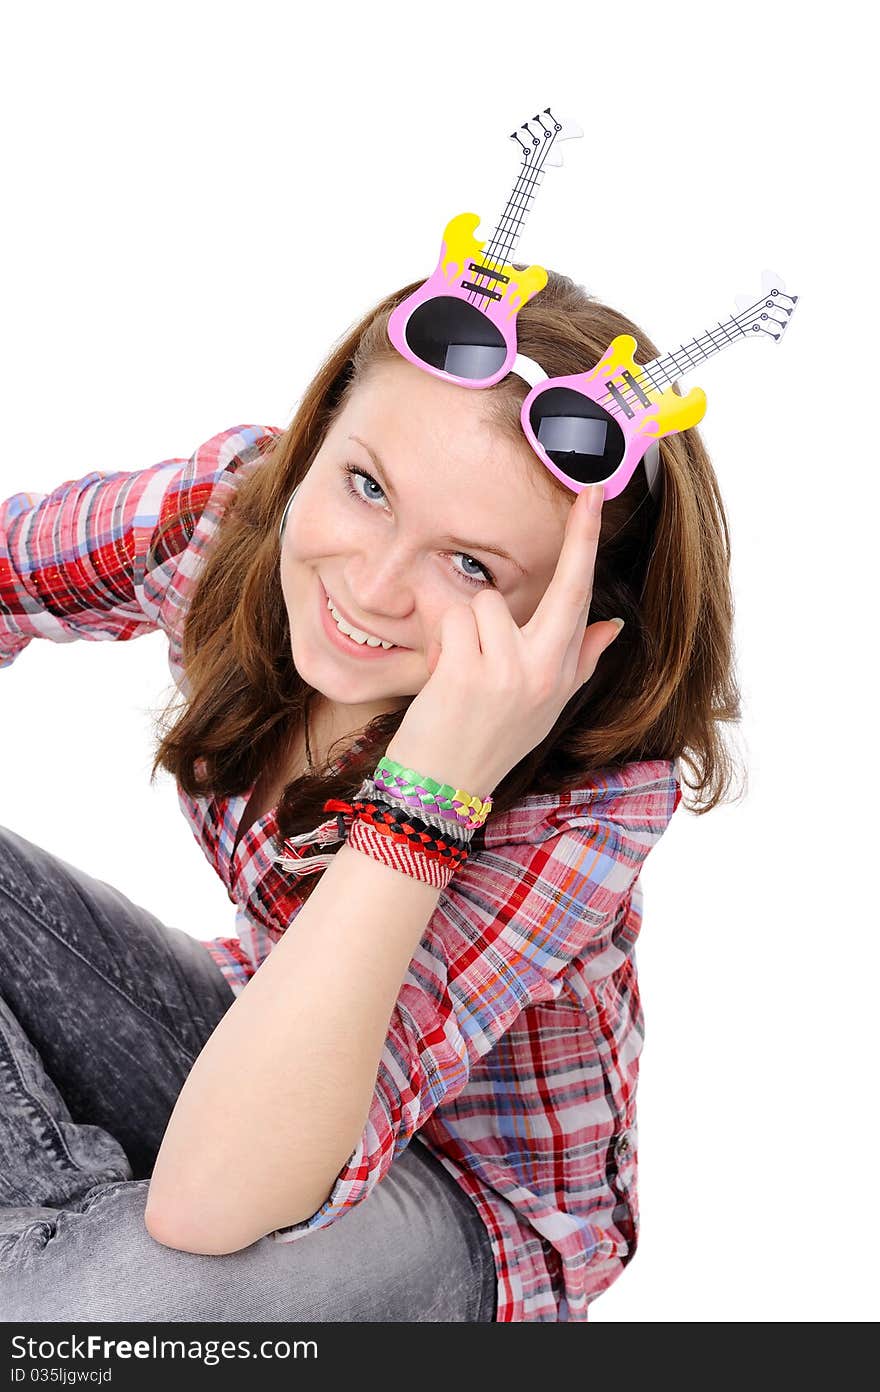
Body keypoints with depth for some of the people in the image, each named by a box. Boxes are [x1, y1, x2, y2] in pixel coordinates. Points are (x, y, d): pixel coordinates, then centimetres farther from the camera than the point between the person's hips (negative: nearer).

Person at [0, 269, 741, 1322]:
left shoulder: (585, 804, -33)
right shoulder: (233, 505, -20)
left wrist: (429, 792, -46)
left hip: (469, 1194, -4)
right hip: (265, 1041, 5)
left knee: (130, 1290, -36)